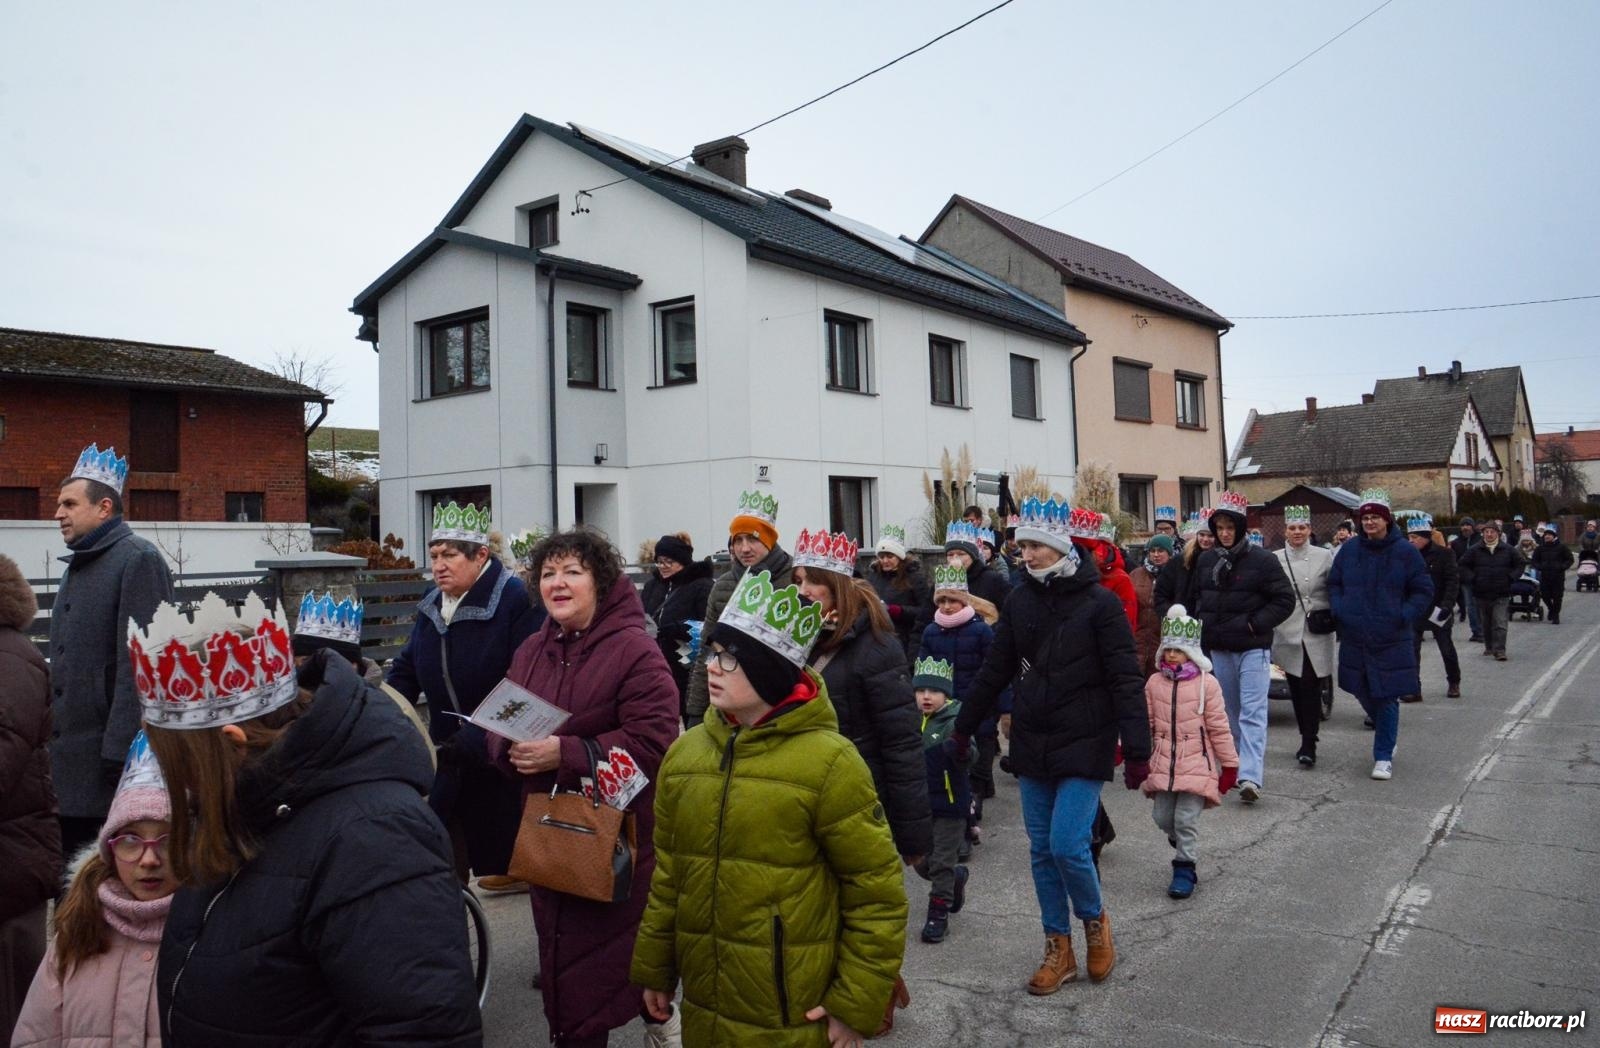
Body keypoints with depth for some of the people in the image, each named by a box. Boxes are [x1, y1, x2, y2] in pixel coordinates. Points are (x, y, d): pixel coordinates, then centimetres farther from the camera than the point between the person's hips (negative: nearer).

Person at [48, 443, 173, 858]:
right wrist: (52, 742, 17)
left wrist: (120, 750, -21)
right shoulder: (78, 566, 19)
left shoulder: (138, 559, -10)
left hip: (110, 762, -9)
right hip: (69, 761, 9)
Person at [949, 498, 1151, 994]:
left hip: (1084, 745, -5)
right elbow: (994, 671, 12)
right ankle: (1059, 949, 24)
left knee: (1067, 845, -10)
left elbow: (1126, 679, -12)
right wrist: (963, 728, 15)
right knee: (1042, 850, 9)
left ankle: (1095, 919, 20)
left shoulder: (1098, 601, -10)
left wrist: (1137, 750, -17)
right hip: (1032, 745, 5)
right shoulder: (1020, 601, 4)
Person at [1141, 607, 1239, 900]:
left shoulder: (1206, 684, -6)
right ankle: (1181, 841, 39)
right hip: (1163, 764, 4)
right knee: (1162, 817, 7)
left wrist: (1229, 764, 0)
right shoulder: (1154, 683, 4)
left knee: (1186, 820, -4)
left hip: (1196, 763, -4)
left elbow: (1218, 727, -3)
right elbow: (1146, 724, 10)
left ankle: (1184, 869, 11)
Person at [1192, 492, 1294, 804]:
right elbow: (1197, 598, 20)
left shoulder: (1261, 560, -8)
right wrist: (1204, 626, 6)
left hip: (1253, 648, -5)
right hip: (1218, 649, 5)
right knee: (1230, 710, 15)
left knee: (1253, 712, -10)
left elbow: (1285, 599, -6)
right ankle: (1236, 764, 29)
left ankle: (1251, 777, -16)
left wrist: (1255, 623, -13)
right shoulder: (1205, 561, 7)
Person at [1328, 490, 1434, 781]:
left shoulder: (1404, 551, -4)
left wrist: (1404, 616, -12)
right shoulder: (1350, 549, 4)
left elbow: (1423, 591, 1)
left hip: (1392, 640, -3)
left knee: (1387, 698, -1)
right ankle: (1386, 735, 39)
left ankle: (1383, 757, 10)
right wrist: (1339, 610, -3)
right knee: (1364, 693, 12)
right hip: (1354, 637, 3)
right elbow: (1334, 583, 13)